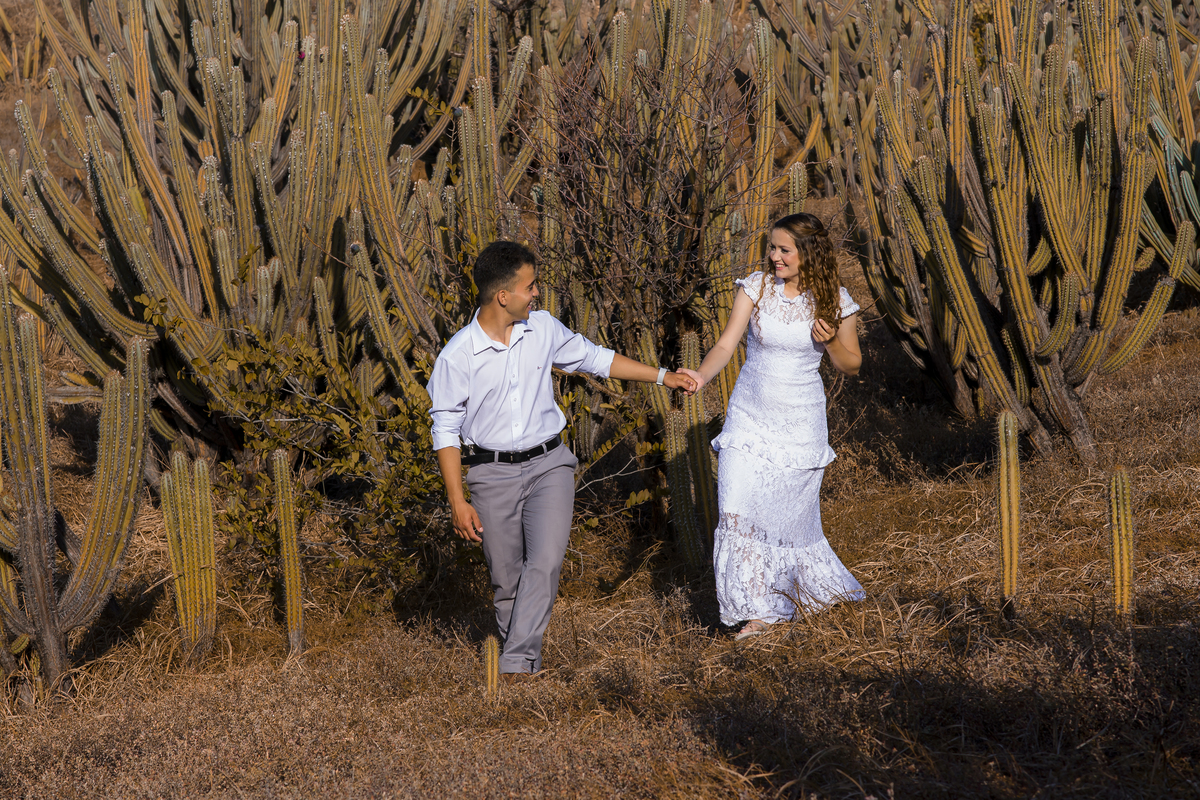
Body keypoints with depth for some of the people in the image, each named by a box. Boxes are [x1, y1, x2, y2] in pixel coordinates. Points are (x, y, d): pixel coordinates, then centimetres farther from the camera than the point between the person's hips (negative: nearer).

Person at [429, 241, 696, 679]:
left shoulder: (544, 329, -1)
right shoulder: (457, 357, -11)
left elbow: (594, 358, 16)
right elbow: (445, 432, -5)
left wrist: (662, 376, 17)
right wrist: (458, 502, -9)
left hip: (548, 463, 2)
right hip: (493, 473, -2)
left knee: (545, 561, -17)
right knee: (506, 578, 4)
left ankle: (518, 661, -16)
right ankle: (518, 651, 23)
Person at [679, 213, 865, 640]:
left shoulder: (834, 301, -4)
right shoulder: (755, 287, -5)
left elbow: (851, 365, 5)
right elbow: (726, 345, -12)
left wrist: (830, 341, -15)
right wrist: (701, 375, -31)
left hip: (801, 423, -1)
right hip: (750, 414, 1)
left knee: (791, 516, 5)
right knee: (736, 509, -11)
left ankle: (823, 587, 33)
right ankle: (760, 608, 1)